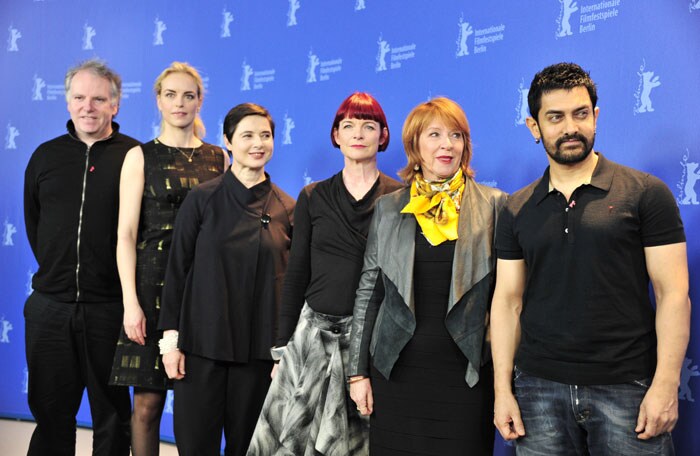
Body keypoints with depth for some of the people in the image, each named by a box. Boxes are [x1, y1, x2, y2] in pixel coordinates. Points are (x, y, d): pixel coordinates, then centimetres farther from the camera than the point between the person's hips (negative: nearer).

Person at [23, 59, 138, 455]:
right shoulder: (46, 156, 9)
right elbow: (33, 223, 17)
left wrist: (132, 294, -3)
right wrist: (57, 271, 11)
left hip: (110, 307, -3)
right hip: (50, 304, 4)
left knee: (113, 415, 9)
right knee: (50, 412, 13)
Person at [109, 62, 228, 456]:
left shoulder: (218, 158, 11)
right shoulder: (141, 157, 3)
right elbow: (126, 234, -2)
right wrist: (131, 302, -11)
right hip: (155, 282, -2)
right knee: (149, 400, 0)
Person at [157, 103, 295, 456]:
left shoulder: (286, 208, 4)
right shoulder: (202, 199, -1)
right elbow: (177, 268, 0)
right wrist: (170, 337, -4)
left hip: (258, 347, 2)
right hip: (202, 343, -1)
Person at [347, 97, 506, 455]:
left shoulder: (493, 205, 2)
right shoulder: (388, 208, 7)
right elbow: (368, 291, 8)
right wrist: (357, 371, 5)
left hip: (466, 372, -1)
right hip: (397, 371, 1)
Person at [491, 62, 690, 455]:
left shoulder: (645, 193, -2)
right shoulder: (517, 210, 7)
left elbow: (673, 293, -5)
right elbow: (508, 300, 6)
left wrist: (666, 385, -12)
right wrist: (503, 389, 0)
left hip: (627, 388, -2)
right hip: (540, 389, 3)